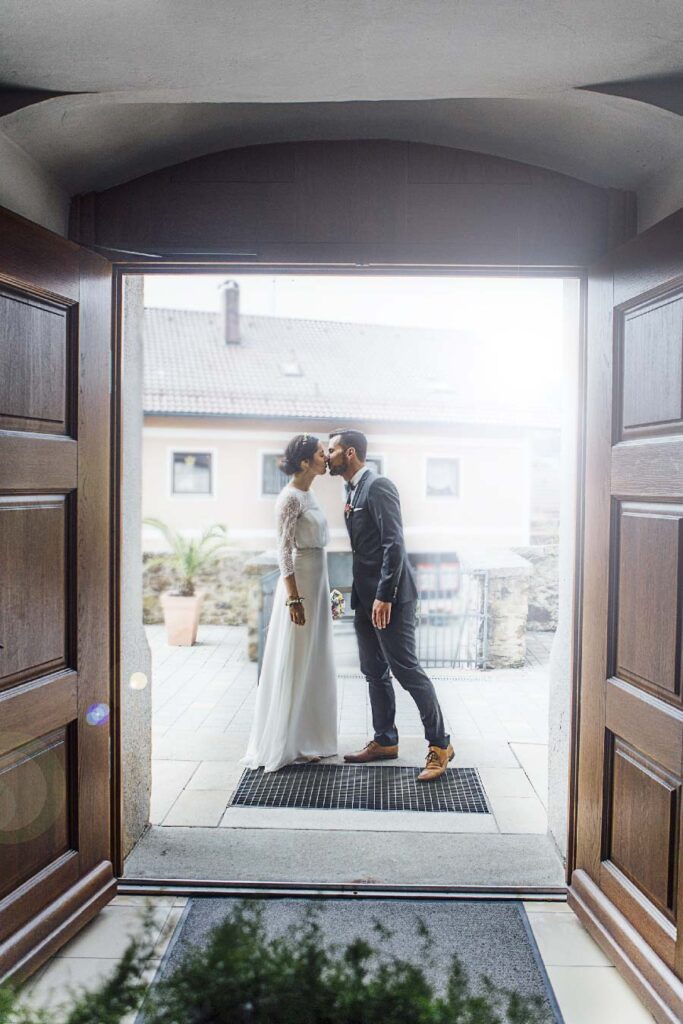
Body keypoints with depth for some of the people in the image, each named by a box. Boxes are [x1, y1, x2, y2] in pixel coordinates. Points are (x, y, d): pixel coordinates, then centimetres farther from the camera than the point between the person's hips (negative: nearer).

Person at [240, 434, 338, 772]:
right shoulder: (290, 497, -13)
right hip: (300, 583, -10)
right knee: (294, 664, -1)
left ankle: (305, 741, 25)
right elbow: (284, 550, -17)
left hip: (317, 582, 10)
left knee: (312, 663, 14)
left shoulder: (307, 495, 14)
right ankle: (284, 745, 10)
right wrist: (293, 598, -21)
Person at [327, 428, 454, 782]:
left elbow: (394, 544, -20)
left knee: (406, 669, -4)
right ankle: (384, 741, 27)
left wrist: (384, 595, -23)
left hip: (388, 596, -9)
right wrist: (359, 594, 17)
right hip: (365, 596, 9)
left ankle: (439, 745, 8)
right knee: (374, 672, 14)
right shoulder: (352, 492, 14)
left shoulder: (378, 486, -14)